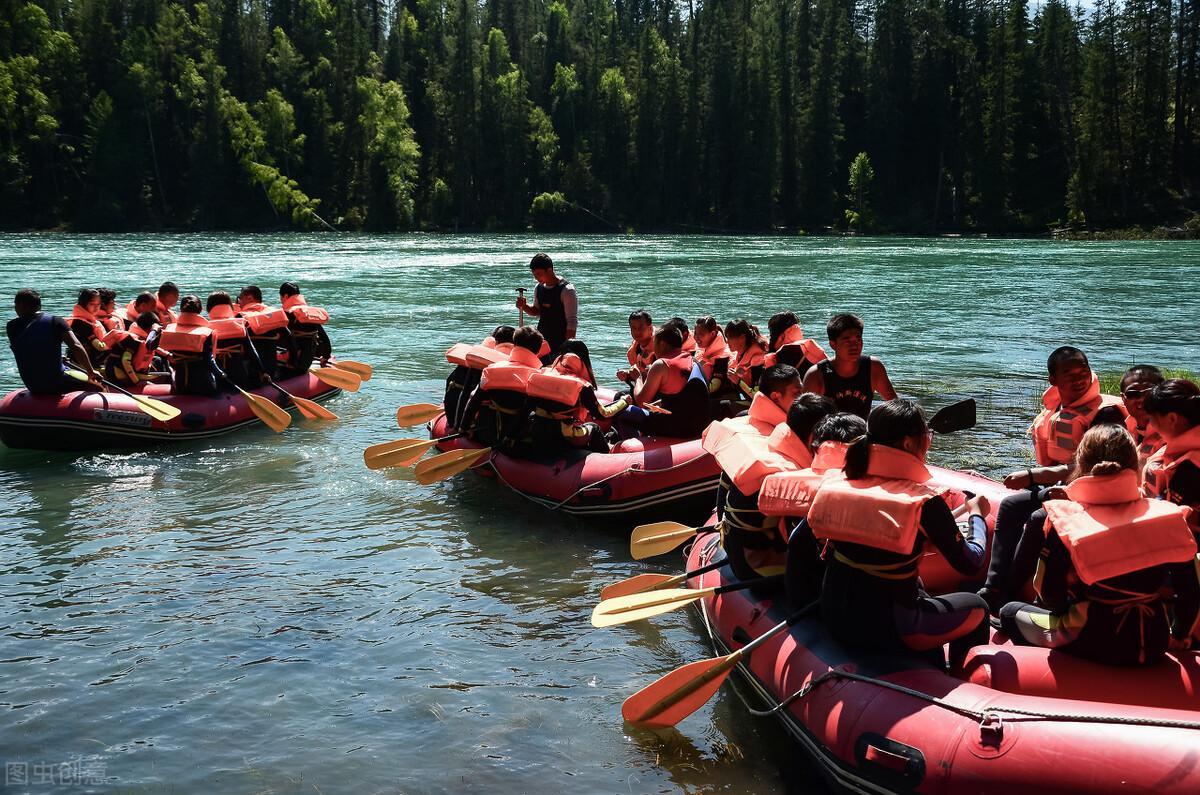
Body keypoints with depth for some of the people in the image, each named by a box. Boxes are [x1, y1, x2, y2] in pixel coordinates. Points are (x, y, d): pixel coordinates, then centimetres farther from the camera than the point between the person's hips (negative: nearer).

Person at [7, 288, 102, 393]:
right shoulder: (55, 321, -7)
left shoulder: (12, 327, 1)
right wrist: (91, 371, -13)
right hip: (56, 383, -5)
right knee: (98, 389, 11)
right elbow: (76, 346, -19)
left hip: (32, 388, 5)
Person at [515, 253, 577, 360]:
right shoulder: (538, 288, 6)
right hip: (542, 341, 7)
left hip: (560, 343, -7)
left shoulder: (566, 290, -14)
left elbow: (572, 321, -15)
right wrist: (524, 306, -1)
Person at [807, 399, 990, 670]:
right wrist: (977, 515, 11)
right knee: (977, 609, 21)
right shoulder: (924, 501, -18)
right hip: (887, 629, -6)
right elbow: (969, 563, -8)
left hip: (832, 617, 6)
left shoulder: (837, 481, -5)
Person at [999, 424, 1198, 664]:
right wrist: (1179, 636, 16)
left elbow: (1050, 597, -10)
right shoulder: (1167, 515, -8)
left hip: (1093, 646, -3)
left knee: (1010, 611, 24)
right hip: (1153, 648, 4)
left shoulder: (1064, 520, -16)